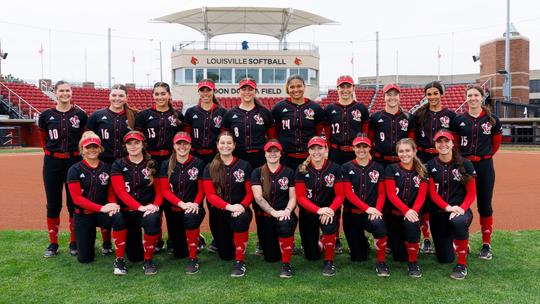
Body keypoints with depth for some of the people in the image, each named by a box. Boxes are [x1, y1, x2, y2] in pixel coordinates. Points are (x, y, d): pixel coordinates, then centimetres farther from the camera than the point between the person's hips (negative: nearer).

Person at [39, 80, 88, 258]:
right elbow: (43, 138, 15)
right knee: (53, 204, 6)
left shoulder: (80, 115, -1)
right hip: (52, 163, 1)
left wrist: (80, 152, 2)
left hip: (74, 161, -1)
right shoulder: (46, 115, 1)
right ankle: (53, 243, 18)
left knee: (74, 203, 5)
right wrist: (51, 152, 7)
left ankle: (74, 242, 17)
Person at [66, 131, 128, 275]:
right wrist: (101, 208, -23)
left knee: (119, 218, -36)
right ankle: (88, 238, 35)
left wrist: (112, 205, -19)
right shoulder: (75, 170, -5)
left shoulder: (107, 168, 1)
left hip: (102, 213, 1)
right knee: (85, 258, -1)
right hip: (83, 215, 0)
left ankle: (119, 260, -24)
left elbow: (111, 193, 6)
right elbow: (77, 198, -12)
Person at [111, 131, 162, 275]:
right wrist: (140, 207, -22)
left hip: (149, 208, -1)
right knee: (134, 256, 1)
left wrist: (156, 205, -18)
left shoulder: (152, 164, 3)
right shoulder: (118, 165, 1)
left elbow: (159, 189, 3)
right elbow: (121, 192, -9)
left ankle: (148, 260, -17)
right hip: (128, 211, 1)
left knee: (152, 219, -39)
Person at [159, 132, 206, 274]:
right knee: (179, 252, 5)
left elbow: (202, 189, 2)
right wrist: (182, 204, -18)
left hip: (193, 208, -2)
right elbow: (165, 190, -2)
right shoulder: (166, 165, 3)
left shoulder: (198, 164, -1)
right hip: (174, 209, 2)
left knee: (191, 217, -40)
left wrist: (195, 204, -18)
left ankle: (193, 259, -23)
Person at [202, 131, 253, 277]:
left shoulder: (244, 166, 1)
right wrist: (229, 206, -24)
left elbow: (250, 192, 0)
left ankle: (239, 261, -22)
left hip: (240, 209, -1)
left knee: (240, 220, -39)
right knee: (226, 255, 0)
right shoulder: (210, 168, 1)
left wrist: (242, 205, -22)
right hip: (219, 212, 1)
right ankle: (220, 241, 39)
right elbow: (210, 195, -7)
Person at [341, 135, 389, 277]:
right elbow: (348, 193, -7)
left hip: (371, 214, 0)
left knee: (380, 227, -36)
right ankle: (362, 242, 41)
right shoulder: (346, 168, -1)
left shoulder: (378, 168, 5)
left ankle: (380, 262, -14)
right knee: (358, 257, 5)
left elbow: (381, 193, 3)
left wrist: (377, 210, -15)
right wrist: (367, 208, -18)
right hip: (351, 214, 0)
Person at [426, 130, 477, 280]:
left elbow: (471, 192, -3)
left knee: (458, 221, -41)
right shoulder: (431, 165, -1)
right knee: (444, 259, 4)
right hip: (438, 213, 2)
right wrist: (447, 207, -21)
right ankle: (454, 243, 42)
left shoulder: (465, 164, -5)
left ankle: (462, 264, -21)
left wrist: (462, 208, -21)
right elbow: (432, 193, -4)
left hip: (460, 210, -2)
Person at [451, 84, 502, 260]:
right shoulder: (459, 120, 1)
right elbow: (454, 143, 10)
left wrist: (485, 156, 9)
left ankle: (486, 245, 15)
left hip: (485, 166, 0)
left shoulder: (492, 119, 0)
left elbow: (496, 142, 12)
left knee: (485, 205, 5)